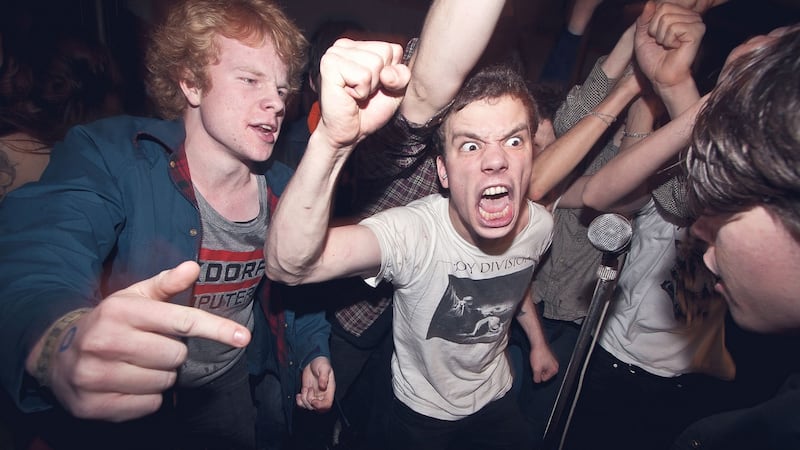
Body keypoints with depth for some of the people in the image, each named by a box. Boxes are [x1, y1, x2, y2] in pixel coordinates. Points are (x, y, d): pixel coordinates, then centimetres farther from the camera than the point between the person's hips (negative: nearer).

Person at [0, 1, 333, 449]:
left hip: (230, 392, 4)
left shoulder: (285, 191, -9)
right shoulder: (109, 157, -23)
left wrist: (313, 354, -11)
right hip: (116, 410, -3)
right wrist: (60, 344, -59)